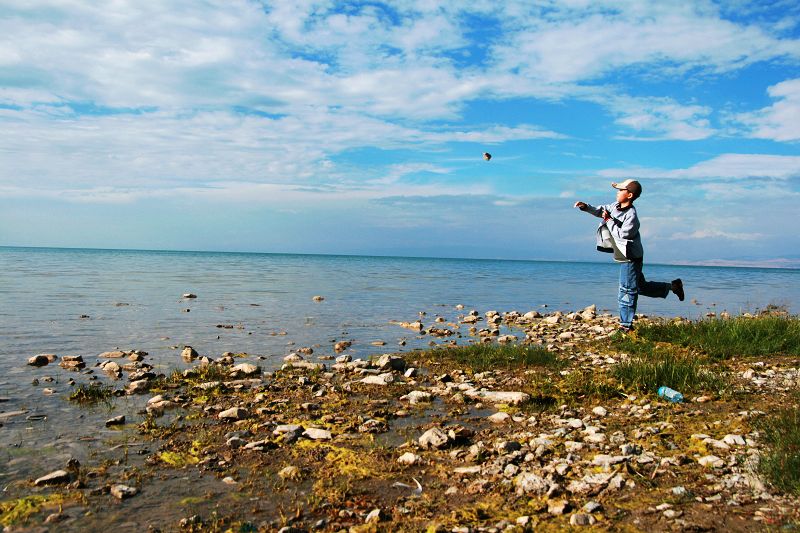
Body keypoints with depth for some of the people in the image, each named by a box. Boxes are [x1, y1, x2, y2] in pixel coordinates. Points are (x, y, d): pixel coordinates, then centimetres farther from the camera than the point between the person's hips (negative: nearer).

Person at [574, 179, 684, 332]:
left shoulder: (631, 215, -22)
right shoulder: (615, 206, 3)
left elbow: (621, 234, -25)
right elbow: (601, 211, 16)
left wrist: (609, 220, -20)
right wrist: (586, 207, 0)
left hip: (630, 258, -9)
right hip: (625, 257, 9)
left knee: (627, 291, -3)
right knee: (641, 286, 23)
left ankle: (626, 325, 5)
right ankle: (672, 286, 38)